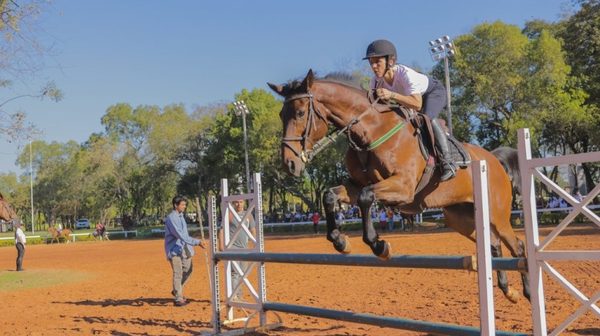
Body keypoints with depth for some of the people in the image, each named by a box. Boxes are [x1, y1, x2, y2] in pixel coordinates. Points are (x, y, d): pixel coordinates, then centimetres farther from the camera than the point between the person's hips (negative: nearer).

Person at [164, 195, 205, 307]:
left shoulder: (181, 216, 12)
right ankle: (178, 299, 0)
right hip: (174, 249, -9)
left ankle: (176, 290, 28)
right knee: (178, 273, -6)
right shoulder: (171, 218, -18)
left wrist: (190, 247, 14)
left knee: (187, 270, 11)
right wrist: (196, 242, -28)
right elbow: (181, 235, -26)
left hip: (183, 249, 9)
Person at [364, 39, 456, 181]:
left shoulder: (405, 74, -41)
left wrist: (392, 95, -61)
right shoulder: (376, 81, -21)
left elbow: (417, 104, -51)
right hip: (409, 96, 8)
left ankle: (446, 161, -28)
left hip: (434, 91, -7)